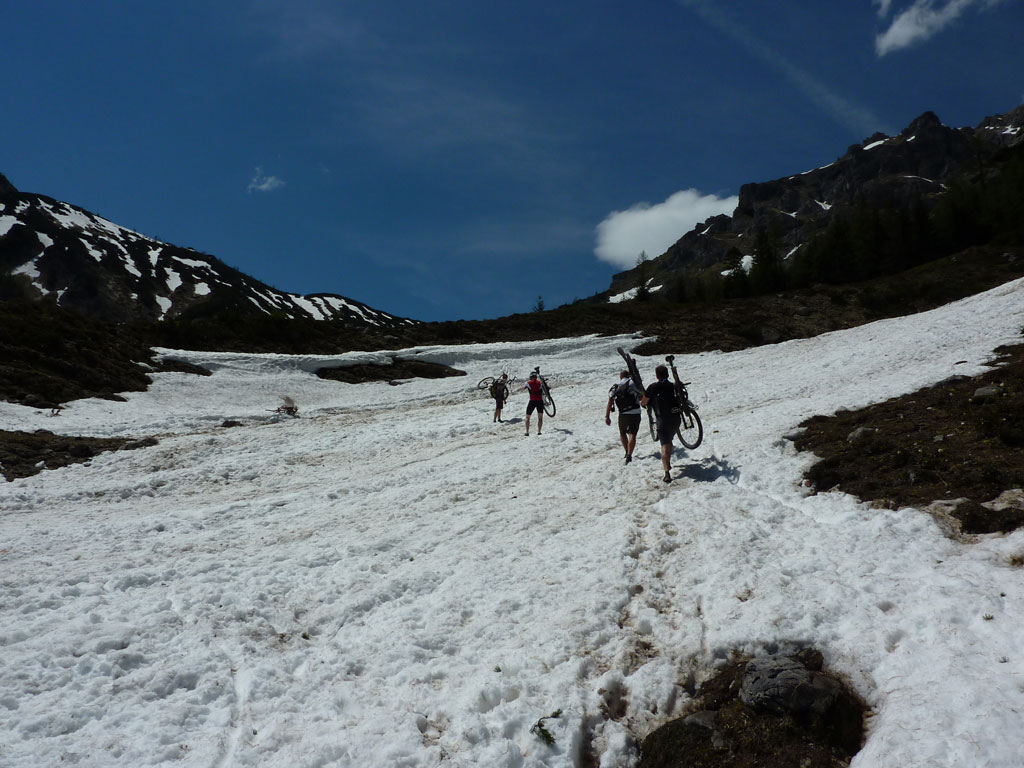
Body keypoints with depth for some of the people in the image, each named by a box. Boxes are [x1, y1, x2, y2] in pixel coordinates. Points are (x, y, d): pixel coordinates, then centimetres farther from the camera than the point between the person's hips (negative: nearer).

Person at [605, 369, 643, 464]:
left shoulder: (615, 387, 8)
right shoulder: (633, 383, 1)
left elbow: (610, 402, 0)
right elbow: (643, 395, 3)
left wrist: (607, 416, -1)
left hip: (623, 414, 2)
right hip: (635, 413, -2)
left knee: (622, 433, 23)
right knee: (632, 434, -4)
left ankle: (627, 452, 26)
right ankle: (629, 455, -18)